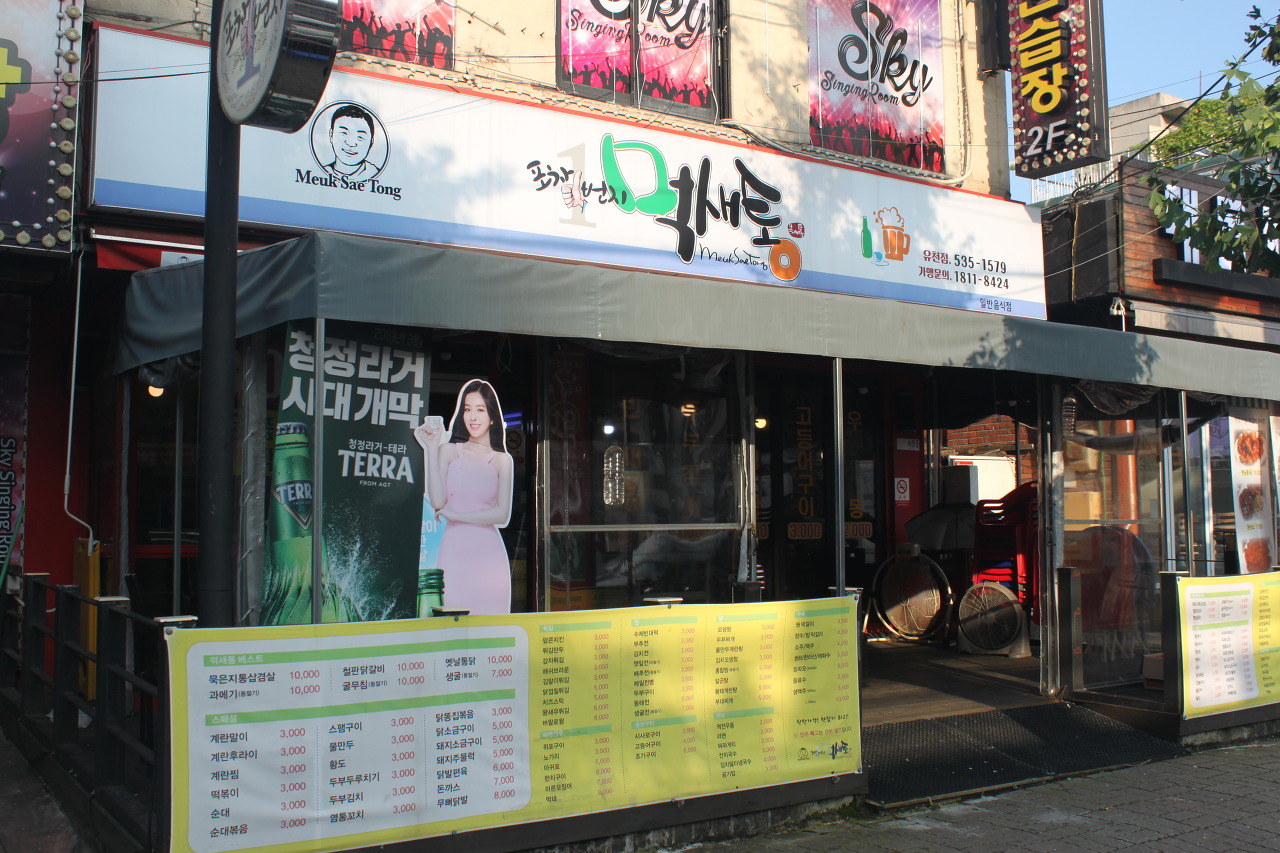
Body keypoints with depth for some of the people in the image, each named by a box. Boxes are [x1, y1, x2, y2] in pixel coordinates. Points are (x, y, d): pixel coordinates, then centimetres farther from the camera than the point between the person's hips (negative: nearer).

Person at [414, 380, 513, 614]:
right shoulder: (449, 451, 6)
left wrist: (455, 515, -6)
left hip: (489, 553, 1)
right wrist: (432, 449, -6)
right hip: (454, 549, 0)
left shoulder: (502, 460, 7)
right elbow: (437, 502, -6)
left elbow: (502, 515, -1)